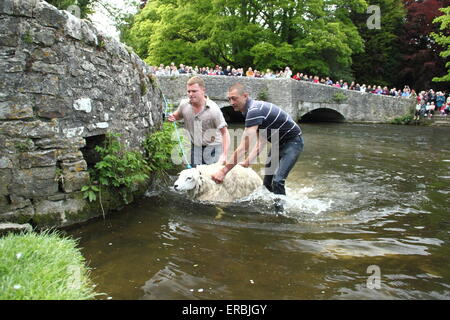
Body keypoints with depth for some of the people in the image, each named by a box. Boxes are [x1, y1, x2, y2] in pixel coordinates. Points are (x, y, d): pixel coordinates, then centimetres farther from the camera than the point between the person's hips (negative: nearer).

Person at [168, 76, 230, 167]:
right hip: (195, 147, 4)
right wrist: (172, 117, -8)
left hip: (212, 147, -4)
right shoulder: (184, 104, -7)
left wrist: (224, 155, -31)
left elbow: (225, 132, -21)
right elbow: (179, 115, 17)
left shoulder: (213, 109, -21)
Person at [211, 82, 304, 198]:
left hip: (293, 142, -10)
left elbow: (243, 147, -33)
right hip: (278, 143, 10)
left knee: (277, 181, -19)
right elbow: (260, 142, 3)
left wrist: (223, 171, -31)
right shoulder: (250, 110, 2)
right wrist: (247, 162, -8)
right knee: (267, 181, 10)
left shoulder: (254, 110, -28)